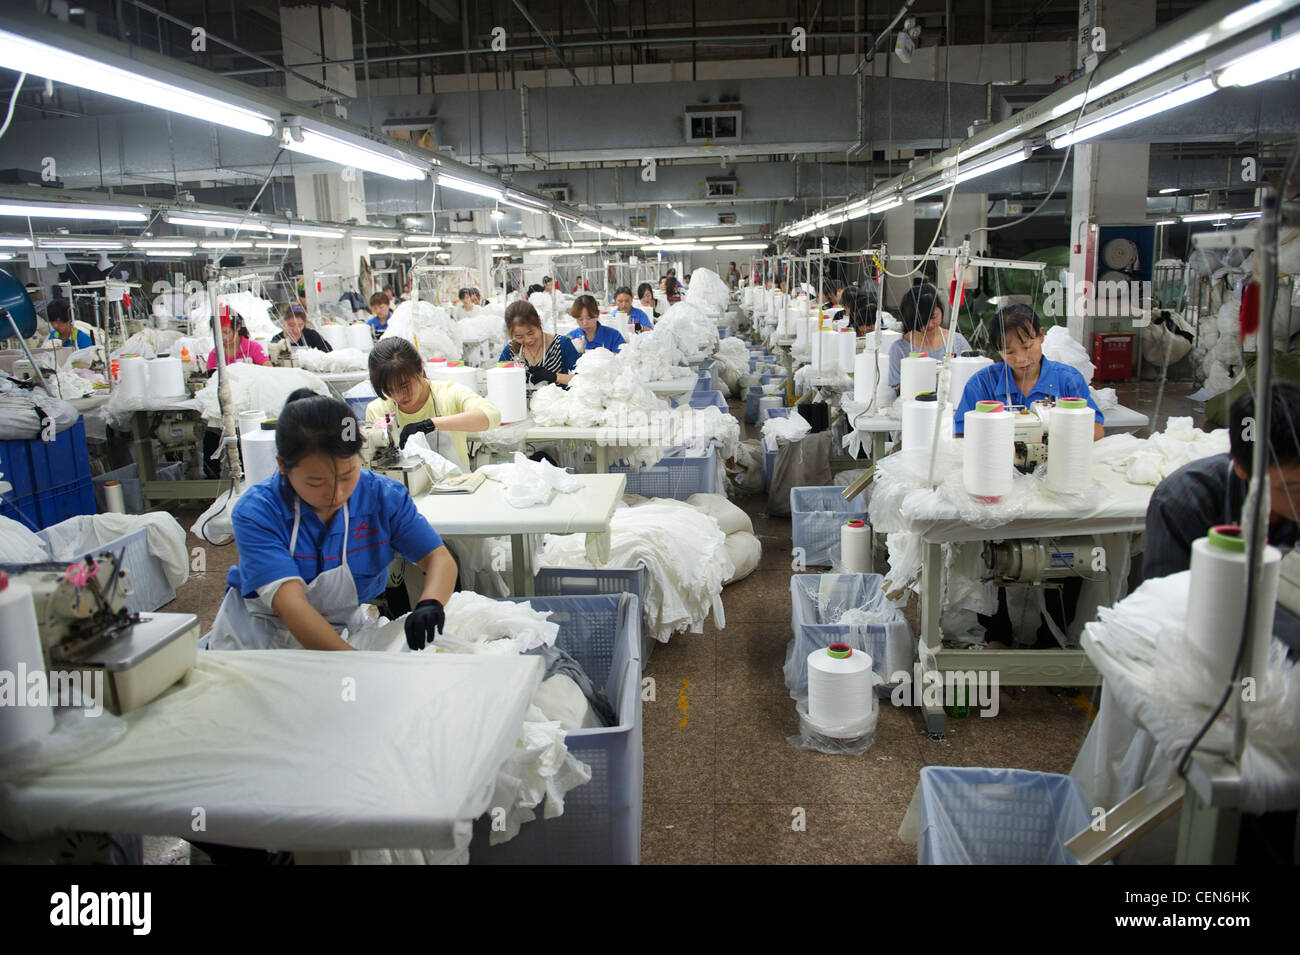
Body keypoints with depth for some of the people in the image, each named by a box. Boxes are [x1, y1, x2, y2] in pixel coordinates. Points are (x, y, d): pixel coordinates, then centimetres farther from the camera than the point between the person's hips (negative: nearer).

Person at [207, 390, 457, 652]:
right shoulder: (255, 512, -20)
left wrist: (429, 604, -34)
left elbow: (440, 558, -11)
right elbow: (290, 603, -30)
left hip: (342, 635, 3)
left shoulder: (384, 496, -10)